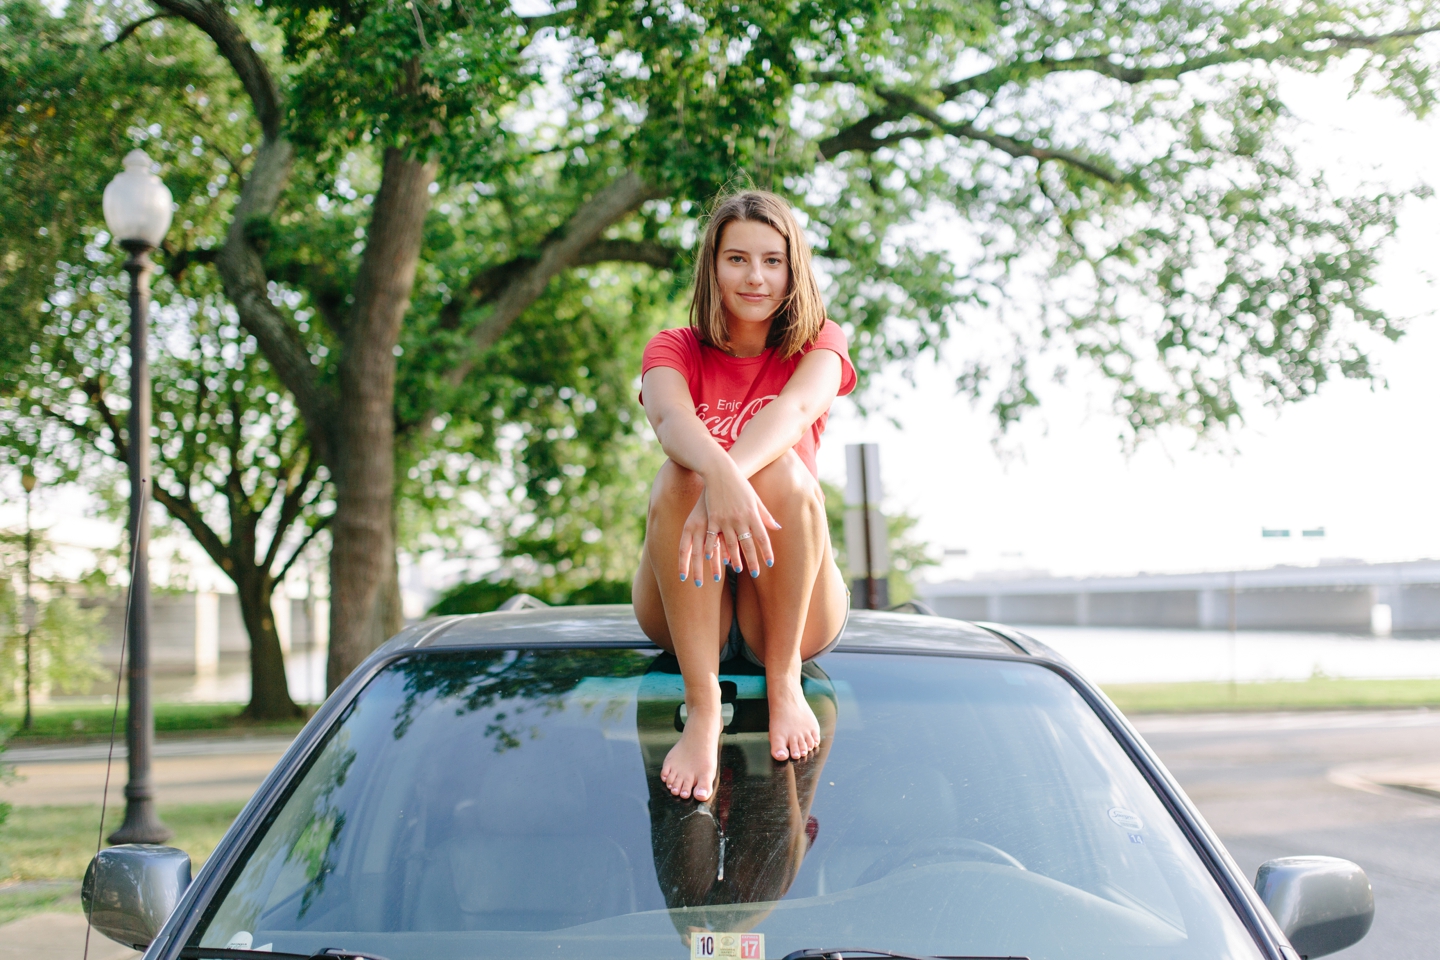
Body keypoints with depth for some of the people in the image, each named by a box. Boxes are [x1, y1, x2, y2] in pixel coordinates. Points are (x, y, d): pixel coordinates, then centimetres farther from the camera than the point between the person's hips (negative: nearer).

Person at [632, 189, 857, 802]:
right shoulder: (674, 350, 3)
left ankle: (785, 681, -16)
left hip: (790, 608, 0)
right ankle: (702, 710, -33)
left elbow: (796, 407, -23)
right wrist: (718, 474, -48)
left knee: (782, 473, -28)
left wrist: (736, 475, -45)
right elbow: (671, 419, -23)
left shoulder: (818, 344, 3)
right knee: (680, 477, -28)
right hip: (686, 607, 1)